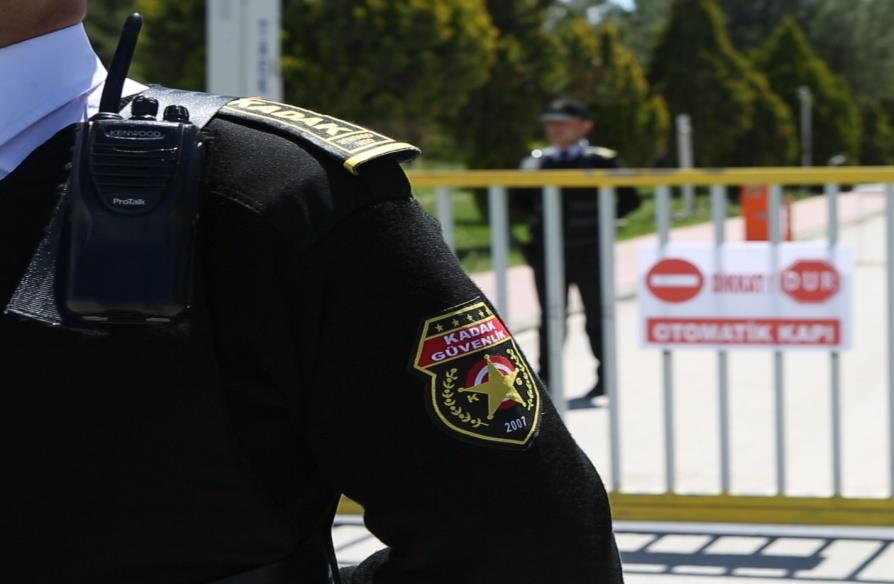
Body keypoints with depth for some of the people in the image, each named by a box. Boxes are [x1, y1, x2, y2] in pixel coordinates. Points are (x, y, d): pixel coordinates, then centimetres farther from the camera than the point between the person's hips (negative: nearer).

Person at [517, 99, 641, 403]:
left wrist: (601, 218, -7)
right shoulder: (535, 162, 7)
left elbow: (630, 200, -2)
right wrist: (539, 219, 7)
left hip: (590, 252, -3)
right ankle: (546, 376, 10)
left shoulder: (601, 161, -3)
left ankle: (605, 376, 14)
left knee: (596, 315, 5)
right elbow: (523, 200, 21)